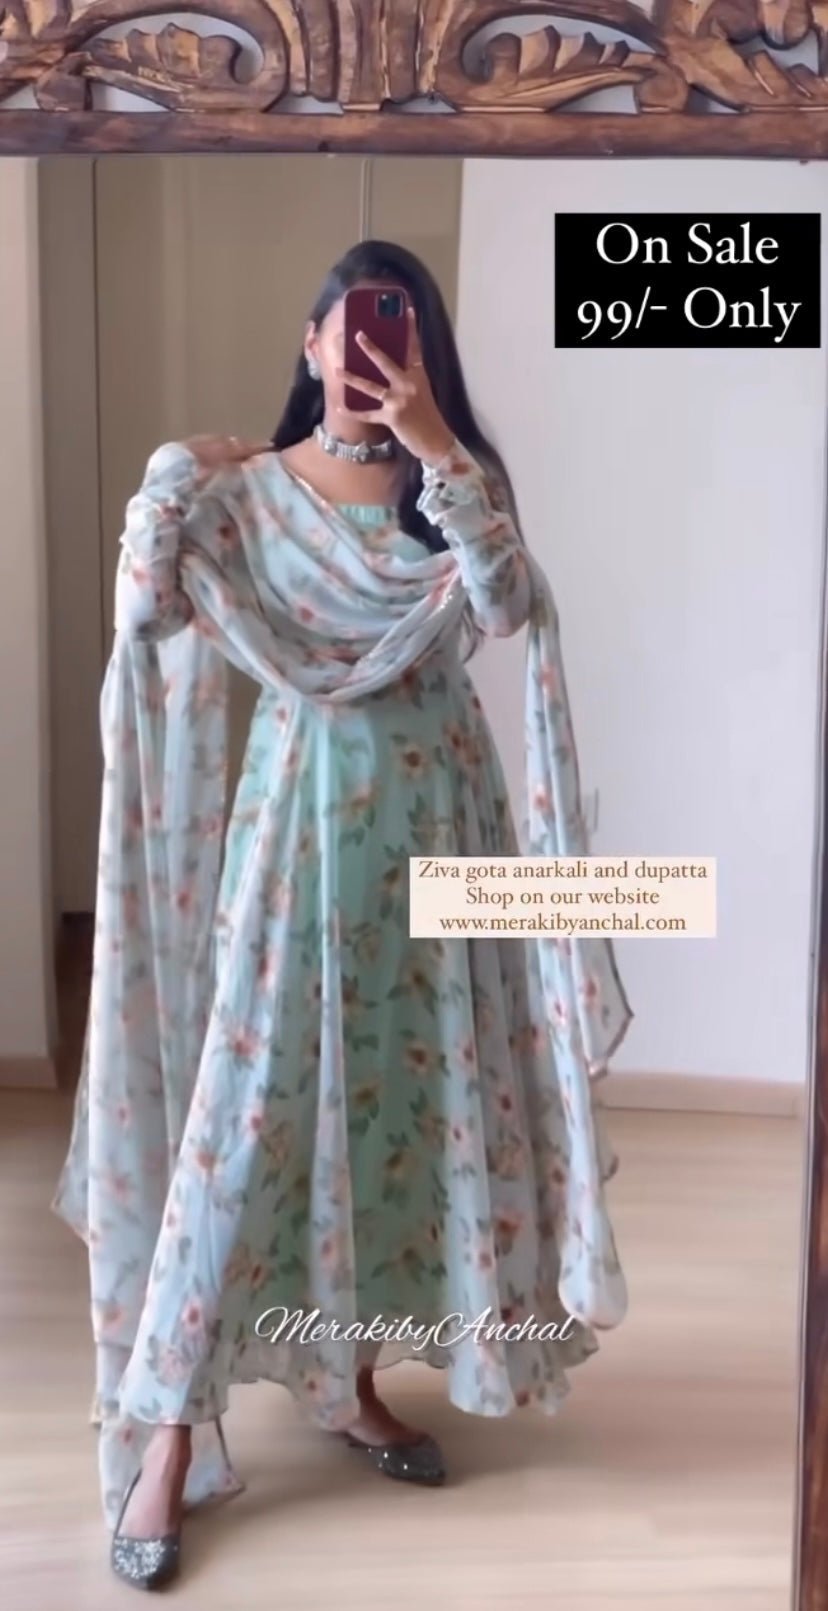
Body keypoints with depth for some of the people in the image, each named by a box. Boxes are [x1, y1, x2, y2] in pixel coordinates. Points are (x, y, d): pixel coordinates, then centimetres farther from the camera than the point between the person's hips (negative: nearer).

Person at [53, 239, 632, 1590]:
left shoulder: (461, 479, 5)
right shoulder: (246, 491, 2)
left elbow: (506, 605, -14)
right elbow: (146, 613, -7)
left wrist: (436, 450, -19)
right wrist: (167, 481, -15)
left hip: (432, 824, 2)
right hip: (299, 819, -2)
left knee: (413, 1092, 7)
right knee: (248, 1104, -5)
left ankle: (356, 1383, 27)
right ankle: (167, 1433, 5)